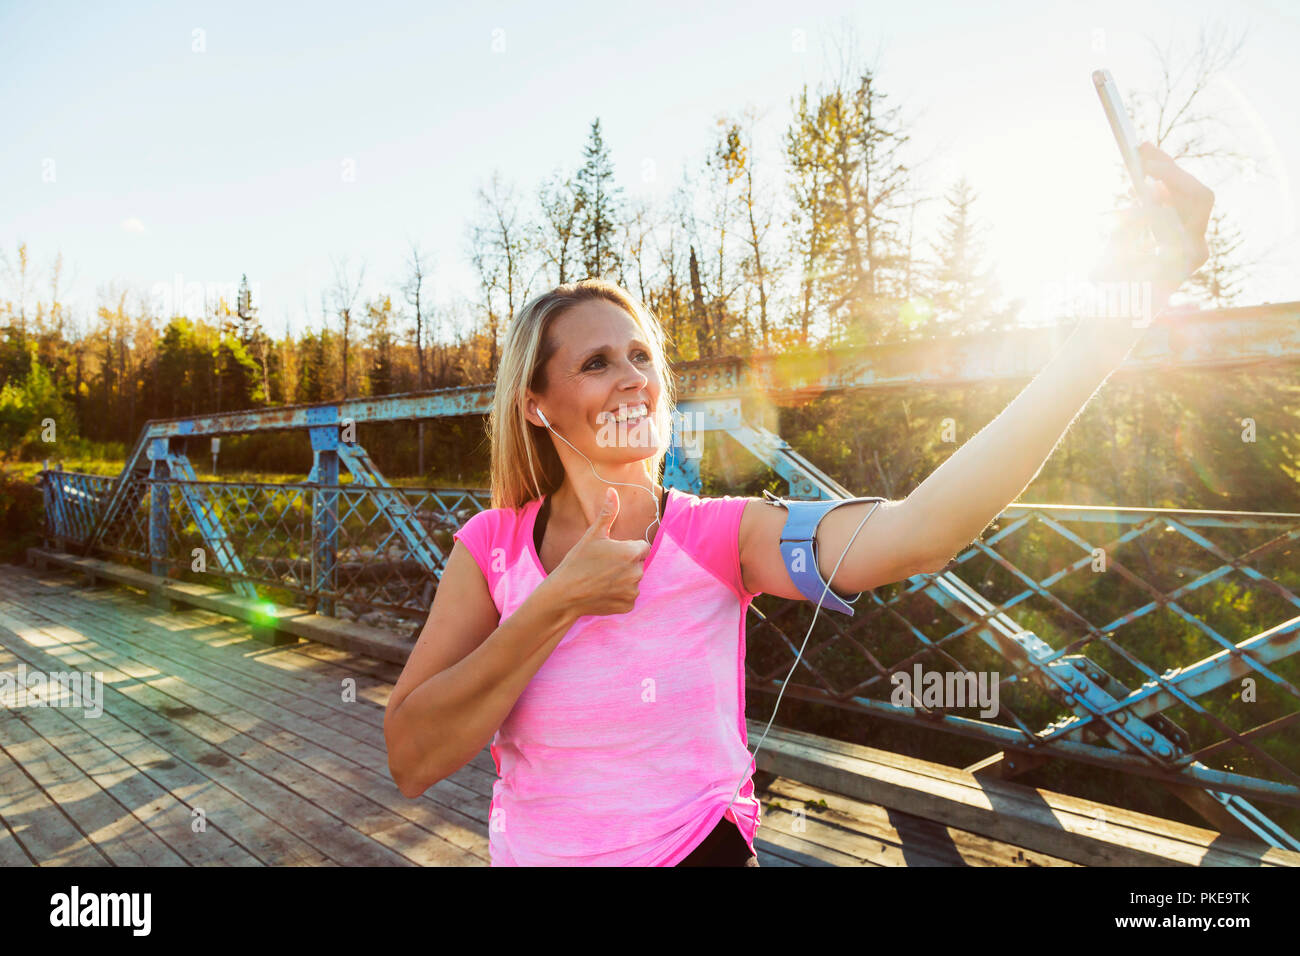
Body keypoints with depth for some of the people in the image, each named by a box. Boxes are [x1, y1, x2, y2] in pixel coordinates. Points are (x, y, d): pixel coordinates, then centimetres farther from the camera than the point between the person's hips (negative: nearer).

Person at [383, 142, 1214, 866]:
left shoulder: (721, 535, -15)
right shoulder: (491, 548, -10)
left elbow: (919, 531, -32)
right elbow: (412, 761, -16)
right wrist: (559, 603, -26)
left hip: (700, 847, -1)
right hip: (529, 848, 2)